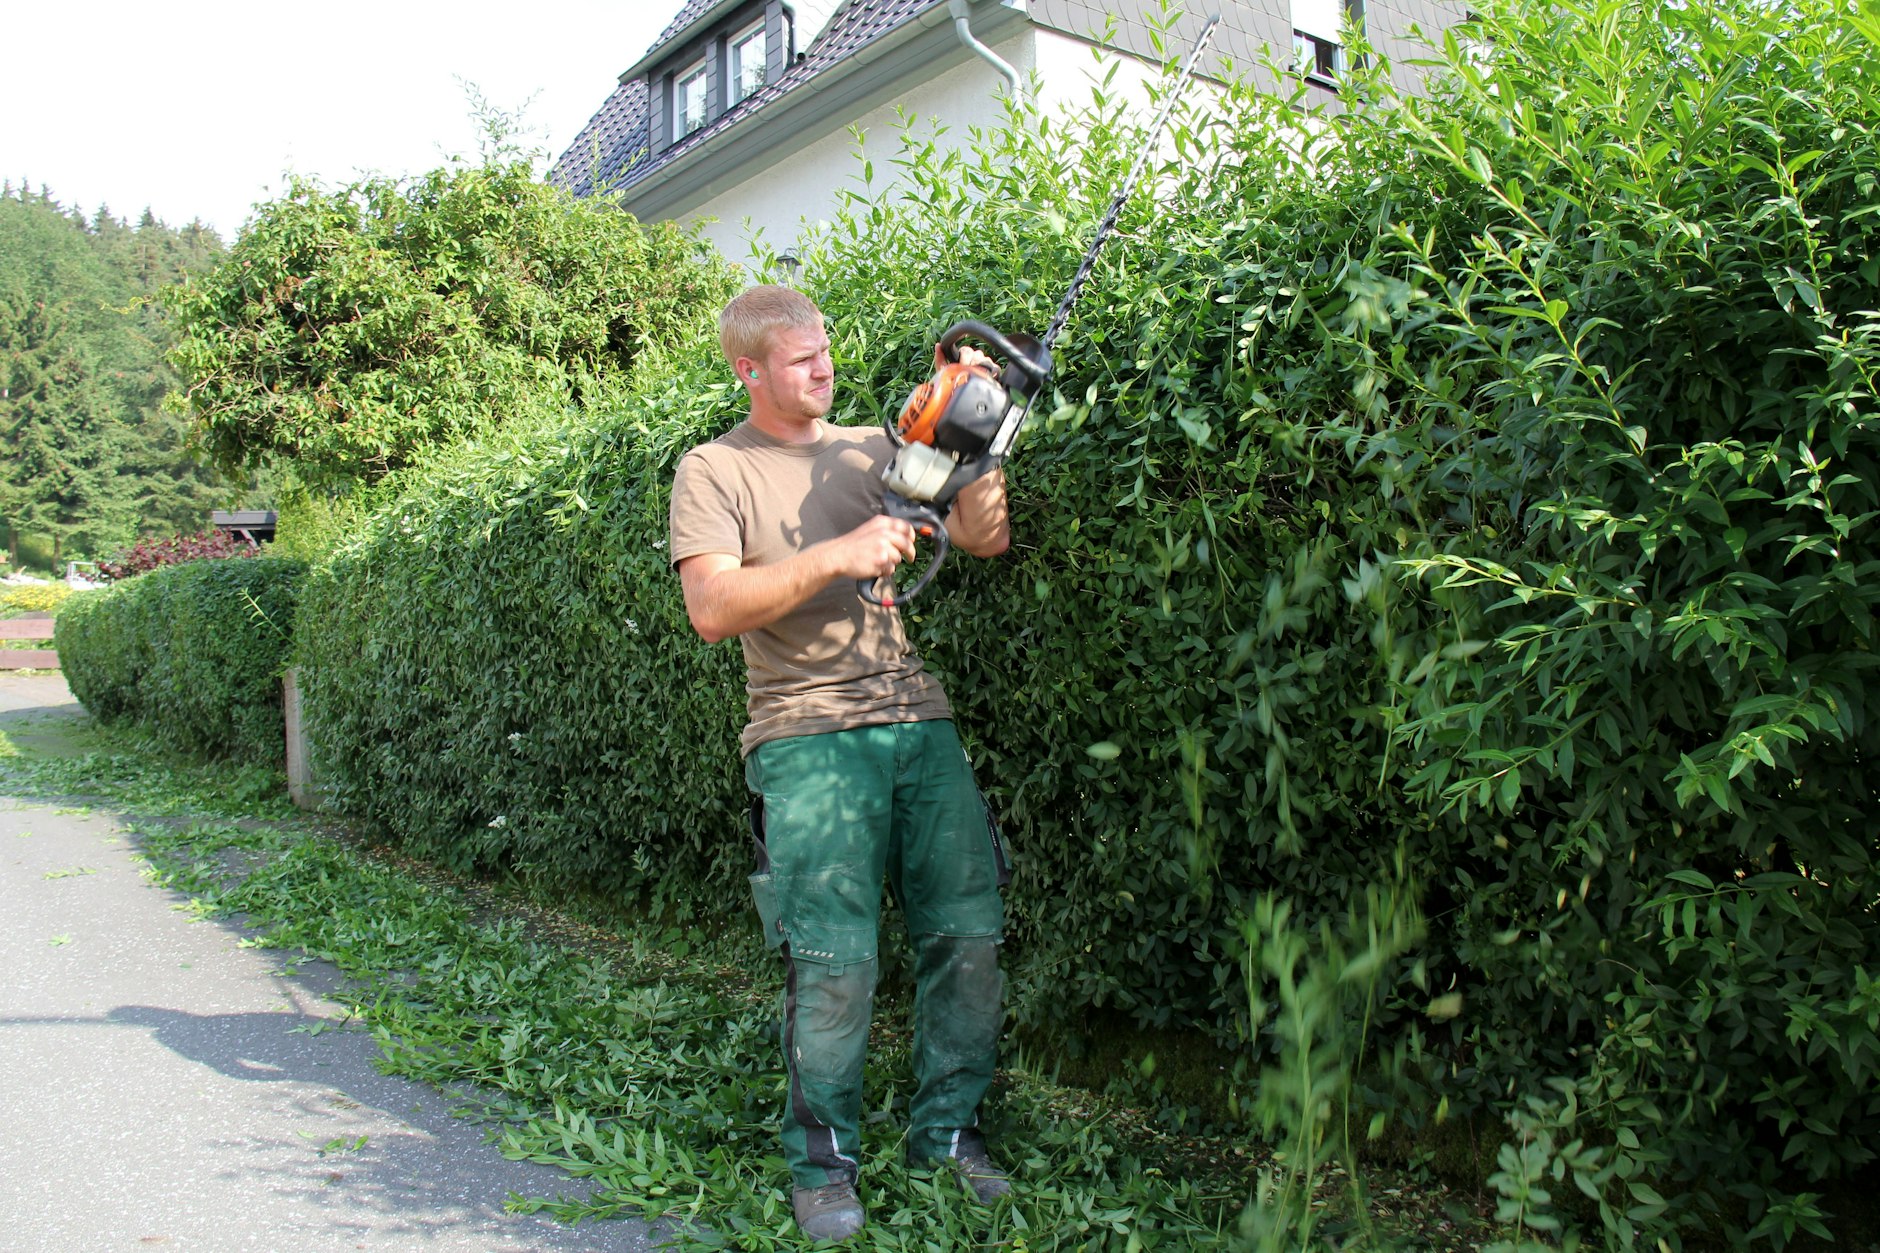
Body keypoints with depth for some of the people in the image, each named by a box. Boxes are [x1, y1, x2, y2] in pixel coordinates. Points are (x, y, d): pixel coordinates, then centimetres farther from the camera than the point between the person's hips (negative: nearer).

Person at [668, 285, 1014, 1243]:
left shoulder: (874, 447, 16)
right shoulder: (713, 471, 4)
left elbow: (983, 538, 11)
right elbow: (712, 608, -10)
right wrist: (836, 555, -17)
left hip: (920, 724, 5)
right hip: (808, 739, -4)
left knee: (969, 935, 3)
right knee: (834, 961, -7)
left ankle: (946, 1134, 21)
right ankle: (823, 1164, 14)